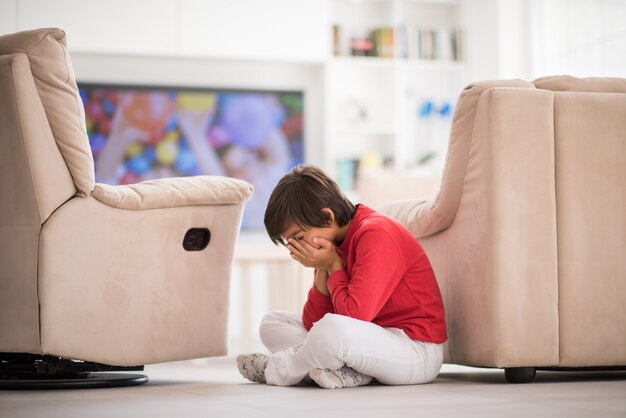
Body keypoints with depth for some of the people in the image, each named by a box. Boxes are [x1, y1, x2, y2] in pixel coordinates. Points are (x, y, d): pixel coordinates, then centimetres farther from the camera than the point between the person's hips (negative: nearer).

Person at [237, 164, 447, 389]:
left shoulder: (375, 234, -19)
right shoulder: (332, 247, 7)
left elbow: (354, 315, -26)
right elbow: (313, 324, 3)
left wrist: (333, 267, -14)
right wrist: (322, 270, -9)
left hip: (417, 349, -10)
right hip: (372, 340, 10)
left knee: (333, 328, -39)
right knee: (272, 323, 10)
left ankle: (274, 370, -6)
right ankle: (348, 370, -14)